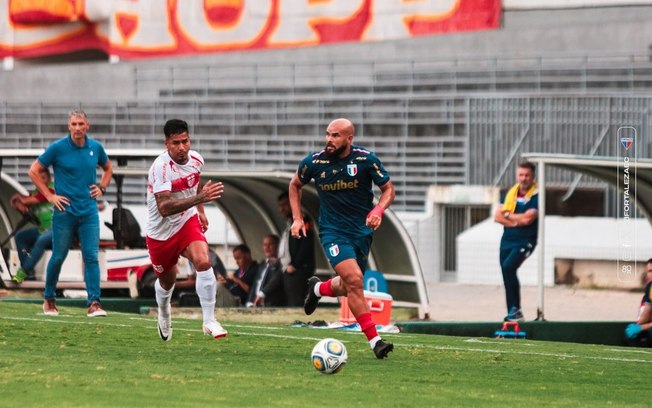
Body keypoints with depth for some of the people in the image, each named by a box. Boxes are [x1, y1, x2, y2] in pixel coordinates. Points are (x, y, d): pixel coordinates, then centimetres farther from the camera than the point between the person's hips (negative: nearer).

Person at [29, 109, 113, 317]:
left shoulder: (96, 147, 4)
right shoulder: (57, 148, -7)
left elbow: (108, 168, 25)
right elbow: (34, 171, -1)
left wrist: (101, 188, 9)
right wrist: (49, 196, -5)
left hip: (89, 212, 2)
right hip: (64, 211, -2)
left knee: (91, 256, -7)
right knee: (58, 257, 6)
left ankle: (94, 303, -11)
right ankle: (49, 300, 24)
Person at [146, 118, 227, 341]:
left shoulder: (196, 159, -6)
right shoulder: (161, 167, -27)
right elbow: (164, 208, -39)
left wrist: (200, 211, 20)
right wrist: (200, 198, -45)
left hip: (187, 222, 3)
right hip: (160, 232, -3)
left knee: (203, 261, -25)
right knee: (167, 281, 14)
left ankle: (209, 321, -20)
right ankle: (164, 311, 51)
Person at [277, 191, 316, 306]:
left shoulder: (302, 222, -5)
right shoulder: (290, 225, 24)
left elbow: (306, 246, -15)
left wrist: (294, 265, -14)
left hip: (299, 271, -9)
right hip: (288, 271, 9)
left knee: (297, 305, -15)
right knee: (291, 304, 5)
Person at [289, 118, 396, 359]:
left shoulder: (366, 159, -10)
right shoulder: (314, 162, -8)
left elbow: (388, 189, 0)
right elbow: (295, 185, 12)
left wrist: (378, 210, -20)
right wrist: (297, 219, 3)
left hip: (362, 230, 2)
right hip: (333, 231, -2)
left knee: (348, 287, 13)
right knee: (354, 280, -22)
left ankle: (318, 289, 49)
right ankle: (374, 340, -18)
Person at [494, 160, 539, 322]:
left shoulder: (536, 195, -8)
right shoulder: (510, 192, 10)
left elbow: (528, 218, -21)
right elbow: (497, 217, 3)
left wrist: (508, 215, -5)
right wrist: (516, 222, -12)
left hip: (525, 241, -7)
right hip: (507, 240, 7)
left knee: (508, 267, -25)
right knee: (507, 272, 8)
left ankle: (515, 309, -18)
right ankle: (513, 314, 17)